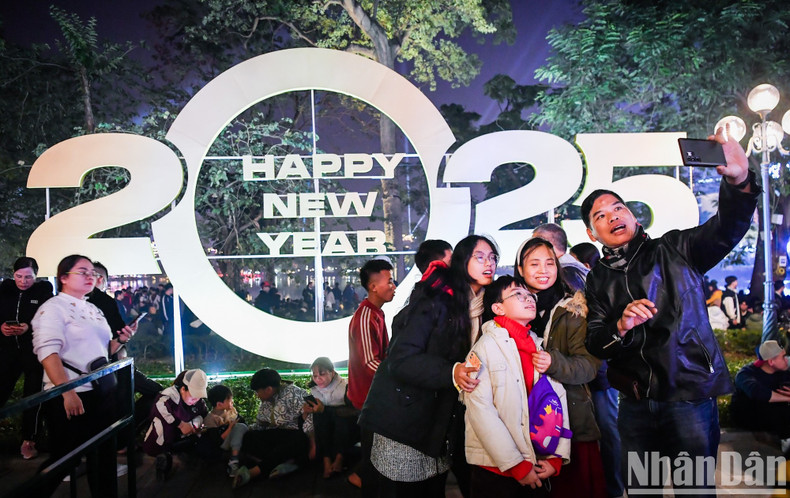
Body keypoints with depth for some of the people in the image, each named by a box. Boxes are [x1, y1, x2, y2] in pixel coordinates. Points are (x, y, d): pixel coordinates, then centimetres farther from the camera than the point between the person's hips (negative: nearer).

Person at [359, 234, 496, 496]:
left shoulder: (482, 308, 9)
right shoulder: (436, 300, -14)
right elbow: (401, 359, -21)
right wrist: (450, 373, -33)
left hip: (439, 425, 7)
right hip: (405, 423, -7)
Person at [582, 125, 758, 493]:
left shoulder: (673, 251, 1)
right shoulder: (599, 279, 9)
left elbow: (727, 228, -16)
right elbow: (595, 345, 3)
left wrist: (738, 182, -36)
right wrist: (620, 326, -19)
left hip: (690, 397, -3)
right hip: (636, 405, 3)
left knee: (695, 487, 3)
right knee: (639, 488, 12)